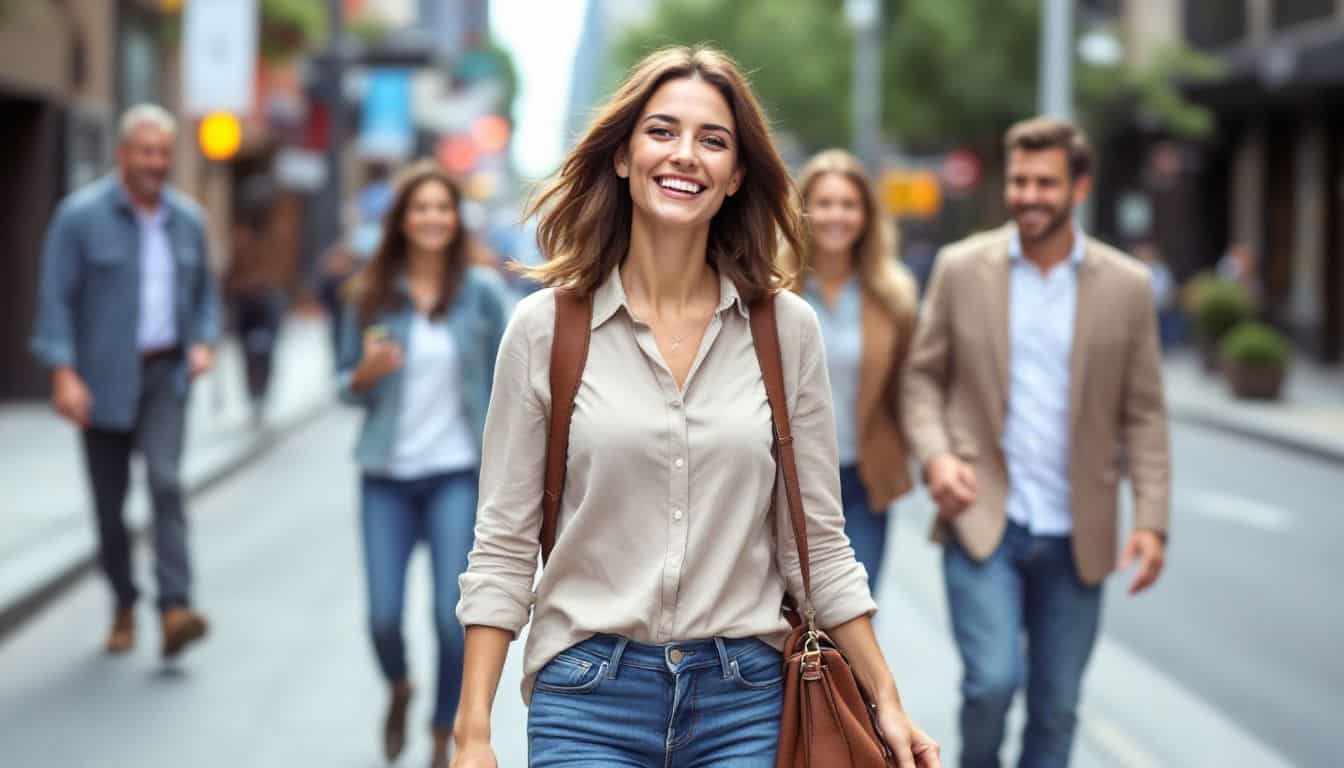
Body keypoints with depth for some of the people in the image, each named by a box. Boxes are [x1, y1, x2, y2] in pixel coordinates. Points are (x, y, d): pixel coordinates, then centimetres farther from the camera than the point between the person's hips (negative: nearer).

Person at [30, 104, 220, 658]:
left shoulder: (188, 220, 5)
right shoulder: (80, 216, -7)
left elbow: (204, 293, 17)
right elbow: (55, 299, -10)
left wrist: (202, 343, -1)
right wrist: (64, 374, -18)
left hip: (165, 374, 2)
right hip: (102, 379, -2)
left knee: (166, 482, -16)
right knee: (109, 501, 7)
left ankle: (175, 611, -21)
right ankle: (124, 608, 24)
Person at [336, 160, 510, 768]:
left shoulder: (482, 290, -2)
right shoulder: (370, 294, 0)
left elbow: (500, 381, 3)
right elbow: (347, 386, 6)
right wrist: (367, 372, -17)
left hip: (457, 473, -1)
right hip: (387, 474, 1)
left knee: (454, 615, -6)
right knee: (383, 615, 1)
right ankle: (398, 689, 35)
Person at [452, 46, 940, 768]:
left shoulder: (786, 329, 2)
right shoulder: (545, 327, -2)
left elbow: (818, 543, 7)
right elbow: (503, 547, -1)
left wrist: (887, 702, 3)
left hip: (743, 702, 1)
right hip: (588, 694, -1)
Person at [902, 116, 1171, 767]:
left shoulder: (1126, 285, 2)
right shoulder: (961, 268, 1)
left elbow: (1143, 413, 4)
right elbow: (923, 375, 7)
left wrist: (1151, 520, -4)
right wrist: (935, 455, -12)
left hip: (1075, 535, 2)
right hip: (982, 518, -1)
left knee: (1056, 708, 7)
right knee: (994, 679, -15)